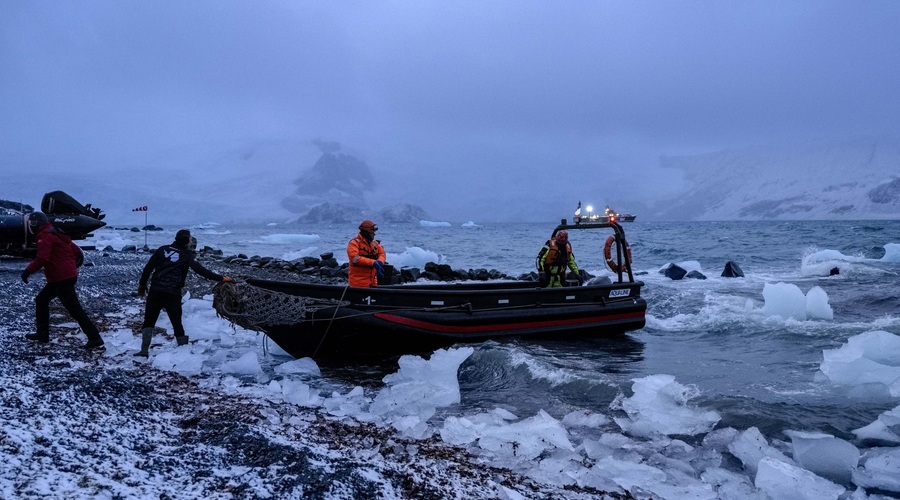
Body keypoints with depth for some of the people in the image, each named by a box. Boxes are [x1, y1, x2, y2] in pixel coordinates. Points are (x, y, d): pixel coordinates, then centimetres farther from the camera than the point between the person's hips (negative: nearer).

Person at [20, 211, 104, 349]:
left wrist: (28, 271, -17)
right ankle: (42, 334, 26)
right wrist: (72, 266, 20)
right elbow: (77, 252, 17)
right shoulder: (55, 234, 18)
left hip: (62, 279, -10)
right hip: (68, 275, 10)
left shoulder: (45, 236, -11)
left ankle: (95, 338, -9)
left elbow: (42, 258, -24)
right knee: (41, 300, 21)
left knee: (75, 309, -8)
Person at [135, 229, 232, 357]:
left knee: (149, 321, 13)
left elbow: (148, 268, 7)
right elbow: (200, 270, -12)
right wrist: (220, 278, -11)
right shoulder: (187, 255, -2)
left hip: (155, 291, 2)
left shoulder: (163, 249, 7)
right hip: (173, 294, -2)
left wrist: (142, 284, 18)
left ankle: (144, 350, 5)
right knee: (177, 323, 8)